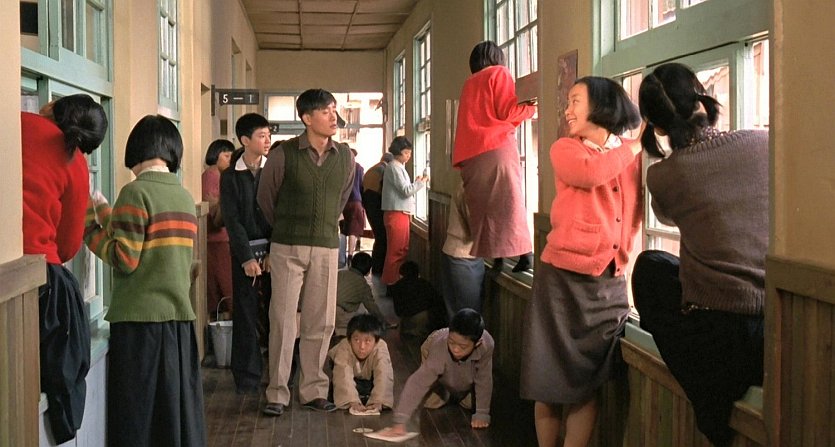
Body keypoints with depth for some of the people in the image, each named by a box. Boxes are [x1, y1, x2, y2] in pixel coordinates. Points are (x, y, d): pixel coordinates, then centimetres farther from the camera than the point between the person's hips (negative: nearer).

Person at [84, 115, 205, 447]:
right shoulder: (185, 197, 10)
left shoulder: (136, 192, -11)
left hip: (140, 321, -7)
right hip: (180, 319, 7)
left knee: (138, 419, 2)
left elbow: (124, 260, -15)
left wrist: (91, 225, -1)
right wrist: (110, 218, 18)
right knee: (178, 413, 13)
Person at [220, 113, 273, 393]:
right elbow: (232, 220, -1)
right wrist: (247, 257, -10)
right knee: (246, 313, 3)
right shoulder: (231, 176, 3)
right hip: (244, 251, 0)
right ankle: (248, 376, 11)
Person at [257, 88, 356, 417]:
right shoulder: (284, 154, -5)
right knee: (282, 320, -2)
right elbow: (265, 196, 9)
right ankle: (277, 393, 5)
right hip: (287, 247, -3)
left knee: (321, 322, 6)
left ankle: (313, 390, 17)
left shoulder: (345, 157, 5)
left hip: (326, 247, 3)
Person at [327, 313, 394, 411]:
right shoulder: (344, 349, -39)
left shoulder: (381, 349, -36)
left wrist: (378, 401, -58)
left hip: (367, 377, 1)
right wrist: (353, 402, -63)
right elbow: (344, 377, -50)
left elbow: (383, 376, -45)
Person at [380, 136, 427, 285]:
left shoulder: (399, 167, 19)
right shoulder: (394, 167, -12)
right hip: (396, 213, -10)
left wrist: (416, 182, 8)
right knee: (396, 251, -6)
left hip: (402, 213, 10)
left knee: (402, 249, 13)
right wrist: (421, 182, -6)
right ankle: (390, 281, 0)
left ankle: (395, 279, 20)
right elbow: (405, 190, -17)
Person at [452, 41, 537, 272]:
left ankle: (493, 256, -3)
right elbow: (507, 112, -3)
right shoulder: (499, 73, 8)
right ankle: (523, 254, -15)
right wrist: (531, 108, 13)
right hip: (497, 147, -5)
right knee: (508, 201, -8)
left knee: (481, 205, 3)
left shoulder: (469, 83, 25)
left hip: (470, 153, 6)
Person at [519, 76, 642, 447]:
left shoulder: (636, 156, 10)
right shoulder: (564, 149, 2)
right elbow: (590, 172, -20)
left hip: (609, 285, 2)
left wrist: (627, 268, 1)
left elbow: (634, 219, 13)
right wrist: (636, 143, -8)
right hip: (562, 279, -2)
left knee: (585, 386, 4)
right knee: (549, 381, 2)